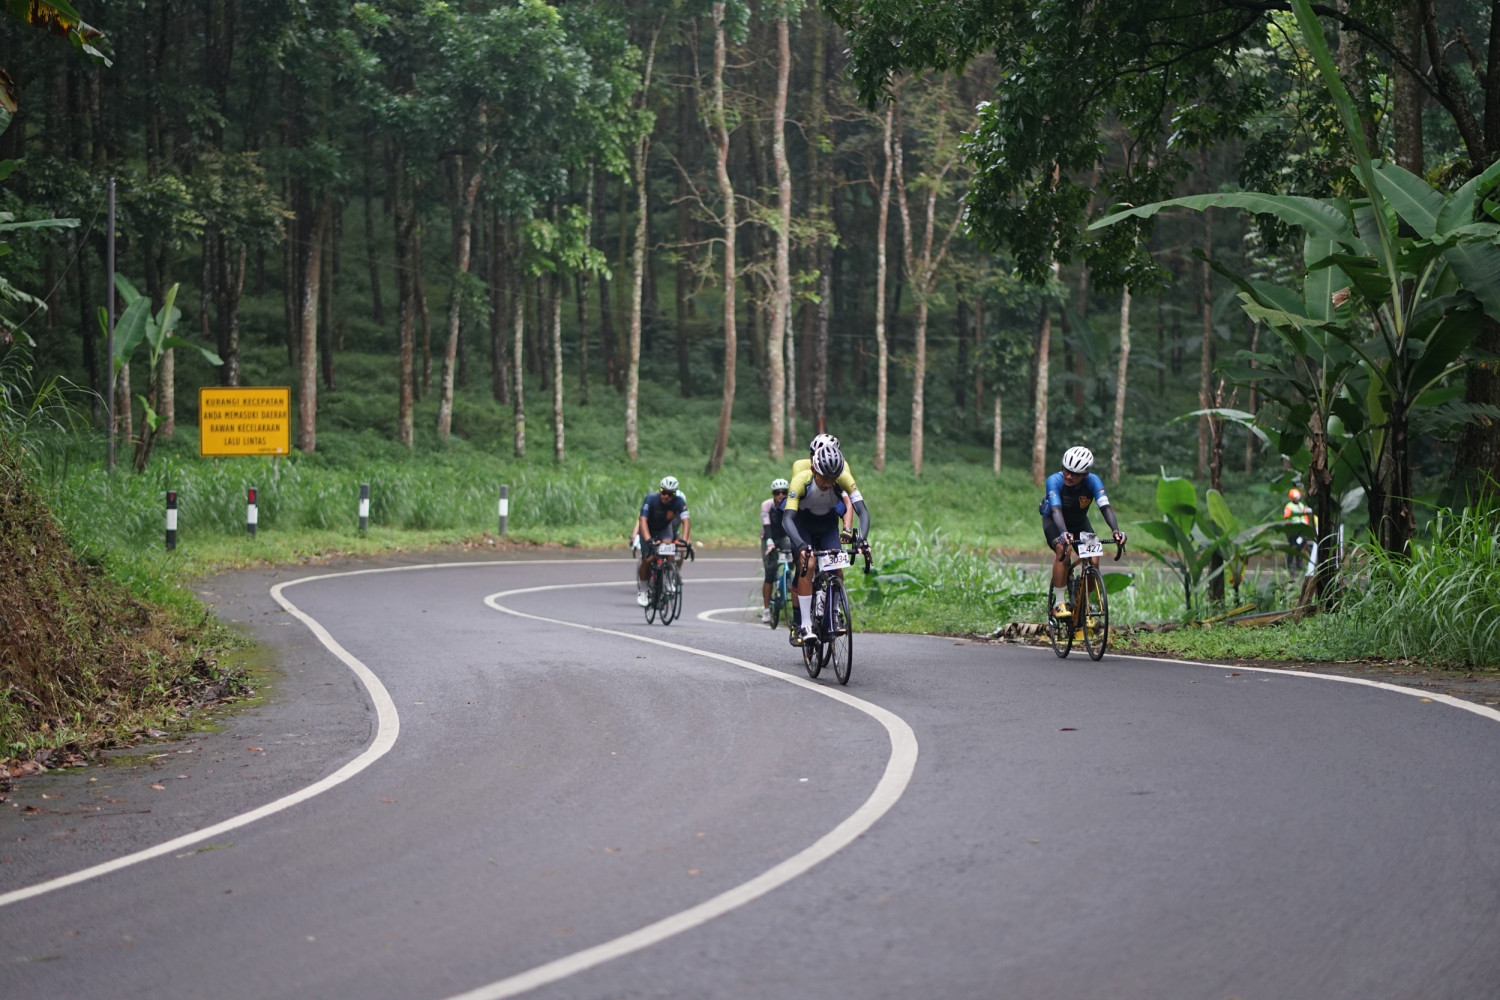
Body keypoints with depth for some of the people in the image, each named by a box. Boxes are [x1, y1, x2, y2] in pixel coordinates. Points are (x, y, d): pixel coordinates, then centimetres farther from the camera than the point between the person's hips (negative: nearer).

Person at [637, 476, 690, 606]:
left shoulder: (679, 501, -26)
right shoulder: (651, 499, -31)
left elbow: (685, 521, -34)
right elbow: (642, 520, -39)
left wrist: (684, 540, -50)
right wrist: (648, 540, -52)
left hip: (664, 529, 1)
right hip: (648, 530, -1)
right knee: (648, 559, -16)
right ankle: (641, 590, 7)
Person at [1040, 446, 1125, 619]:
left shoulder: (1093, 481, -26)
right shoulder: (1054, 480, -32)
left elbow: (1105, 507, -36)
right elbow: (1056, 509, -44)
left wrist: (1116, 531, -53)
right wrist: (1064, 533, -62)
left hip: (1079, 522, 3)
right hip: (1053, 521, -3)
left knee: (1093, 559, -17)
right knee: (1063, 550, -31)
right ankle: (1060, 603, -24)